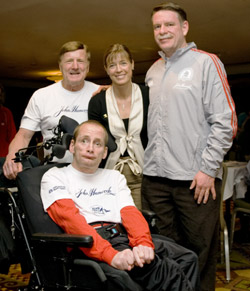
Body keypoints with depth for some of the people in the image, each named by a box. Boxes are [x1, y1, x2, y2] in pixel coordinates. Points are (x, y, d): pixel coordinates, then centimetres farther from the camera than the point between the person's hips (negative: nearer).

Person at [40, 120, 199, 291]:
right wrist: (110, 254, -24)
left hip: (123, 238, 5)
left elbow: (130, 212, 9)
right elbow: (70, 219, -8)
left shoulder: (114, 177, 25)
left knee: (187, 258, -17)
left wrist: (143, 243, -15)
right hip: (88, 247, -5)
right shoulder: (54, 177, 10)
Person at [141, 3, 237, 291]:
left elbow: (225, 122, -7)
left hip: (196, 179, -5)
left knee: (200, 251, 5)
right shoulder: (153, 71, 16)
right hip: (155, 177, 5)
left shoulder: (206, 63, -1)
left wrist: (208, 169, -11)